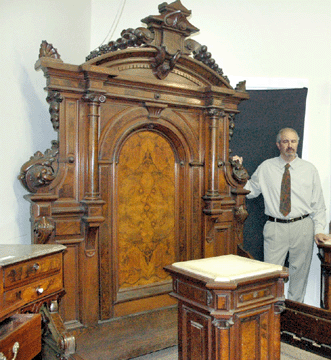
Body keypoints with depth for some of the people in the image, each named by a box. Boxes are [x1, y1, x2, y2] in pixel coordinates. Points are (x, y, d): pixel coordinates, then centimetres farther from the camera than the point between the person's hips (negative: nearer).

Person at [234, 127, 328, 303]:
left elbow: (318, 204, 8)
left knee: (299, 273, 10)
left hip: (303, 228, 1)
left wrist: (318, 230, 0)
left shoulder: (309, 169, 7)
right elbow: (249, 191, 10)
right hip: (275, 228, -1)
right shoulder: (266, 167, 5)